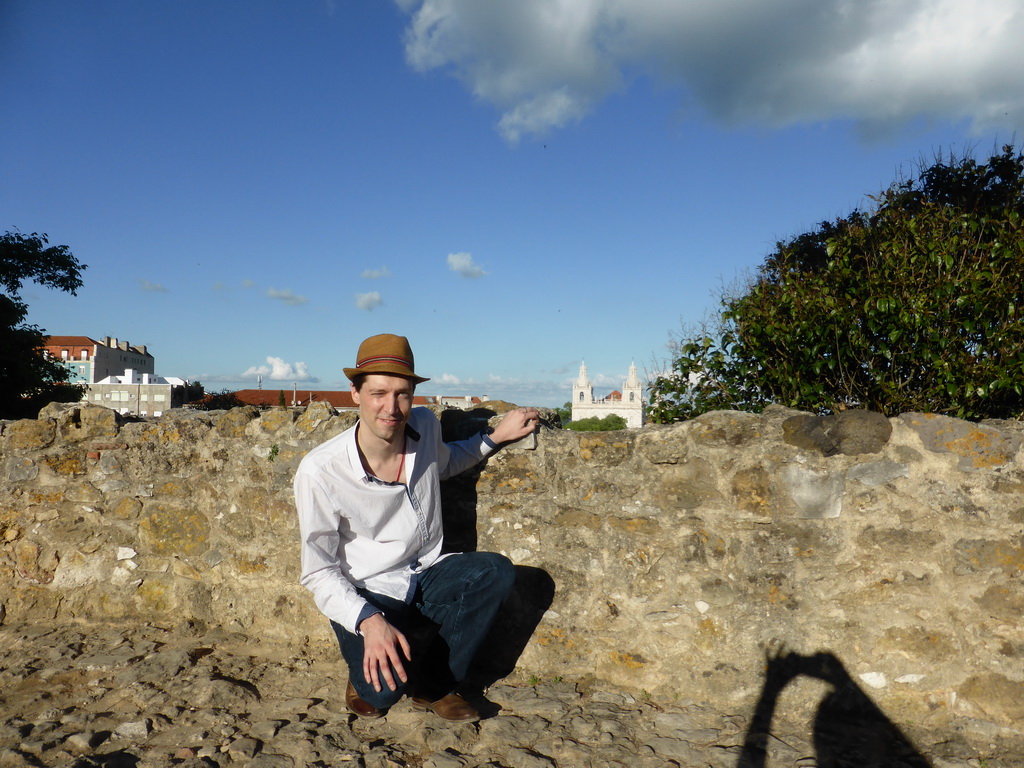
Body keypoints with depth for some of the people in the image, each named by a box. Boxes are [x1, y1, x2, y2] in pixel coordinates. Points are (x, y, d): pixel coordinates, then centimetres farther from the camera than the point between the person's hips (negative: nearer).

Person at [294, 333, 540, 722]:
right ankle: (367, 675, 11)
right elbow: (319, 572, -15)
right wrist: (368, 620, -32)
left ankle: (434, 683, -4)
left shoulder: (425, 426, -6)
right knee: (383, 689, -29)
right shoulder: (319, 471, -21)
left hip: (426, 576, 5)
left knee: (496, 571, -23)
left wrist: (496, 437, 9)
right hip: (367, 594, -4)